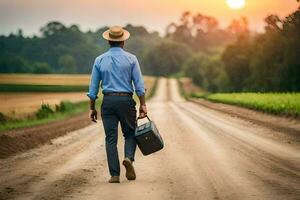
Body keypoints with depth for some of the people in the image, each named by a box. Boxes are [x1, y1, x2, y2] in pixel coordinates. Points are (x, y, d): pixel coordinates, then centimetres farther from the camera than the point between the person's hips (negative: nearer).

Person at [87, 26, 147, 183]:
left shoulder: (100, 60, 6)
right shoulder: (131, 59, 1)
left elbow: (93, 87, 6)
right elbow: (139, 84, -4)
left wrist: (92, 108, 11)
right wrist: (142, 105, -1)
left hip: (108, 101, 1)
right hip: (126, 100, -1)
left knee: (111, 138, 3)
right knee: (130, 133, 15)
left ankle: (115, 175, -2)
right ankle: (128, 157, -14)